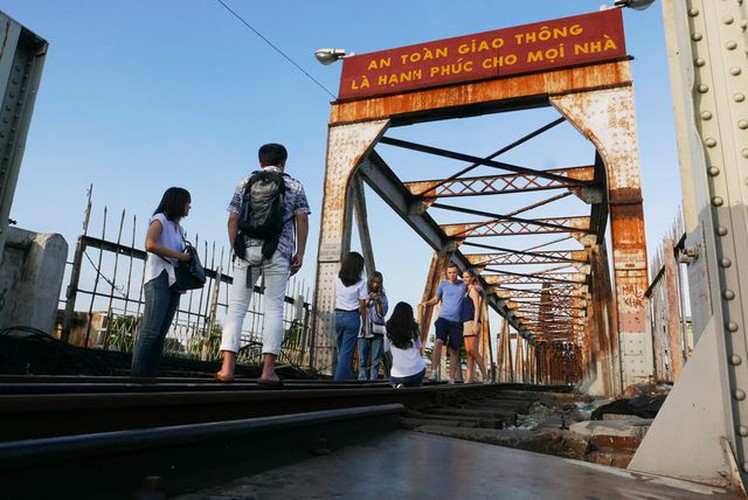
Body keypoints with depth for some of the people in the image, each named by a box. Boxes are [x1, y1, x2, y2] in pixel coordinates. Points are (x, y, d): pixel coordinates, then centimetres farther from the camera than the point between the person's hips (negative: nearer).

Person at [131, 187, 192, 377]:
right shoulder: (160, 219, 1)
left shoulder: (179, 228, 24)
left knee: (161, 334, 5)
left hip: (174, 282, 8)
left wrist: (188, 258, 0)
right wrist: (179, 255, -11)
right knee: (151, 331, -13)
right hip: (159, 279, -8)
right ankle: (137, 373, -10)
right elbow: (150, 245, -14)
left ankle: (151, 374, 6)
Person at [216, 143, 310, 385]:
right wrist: (300, 254, 7)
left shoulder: (245, 182, 15)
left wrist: (235, 249, 16)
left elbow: (233, 220, 10)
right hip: (278, 252, -1)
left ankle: (227, 367, -2)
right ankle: (268, 370, -6)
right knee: (273, 309, 0)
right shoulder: (294, 185, 11)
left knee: (236, 307, 5)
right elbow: (302, 220, 4)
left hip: (247, 249, 2)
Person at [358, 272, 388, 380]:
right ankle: (362, 379, 2)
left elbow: (382, 314, 2)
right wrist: (368, 300, -8)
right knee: (362, 359, -2)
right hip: (363, 331, -1)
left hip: (377, 331, 1)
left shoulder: (382, 296, 9)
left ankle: (374, 379, 5)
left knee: (376, 359, 0)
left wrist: (378, 301, -11)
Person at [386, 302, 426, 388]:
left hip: (397, 375, 1)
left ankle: (398, 386, -3)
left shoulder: (389, 330, 0)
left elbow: (387, 350, 9)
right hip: (417, 371, -1)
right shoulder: (413, 329, 2)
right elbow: (419, 347, 12)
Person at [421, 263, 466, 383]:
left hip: (457, 322, 2)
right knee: (438, 341, -25)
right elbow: (436, 299, 13)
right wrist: (426, 302, -6)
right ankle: (434, 371, -23)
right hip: (443, 318, -1)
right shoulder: (443, 284, 8)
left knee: (455, 350, 3)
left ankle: (452, 378, 10)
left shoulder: (463, 285, 10)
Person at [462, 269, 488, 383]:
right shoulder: (468, 292, 24)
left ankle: (485, 377, -7)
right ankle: (469, 379, -5)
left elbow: (477, 307, -11)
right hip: (466, 323, 9)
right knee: (468, 352, 0)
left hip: (472, 322, -9)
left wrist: (475, 324, -19)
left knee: (473, 351, -12)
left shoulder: (473, 289, -2)